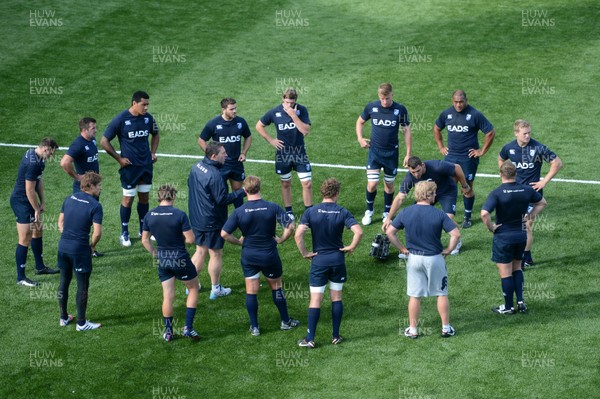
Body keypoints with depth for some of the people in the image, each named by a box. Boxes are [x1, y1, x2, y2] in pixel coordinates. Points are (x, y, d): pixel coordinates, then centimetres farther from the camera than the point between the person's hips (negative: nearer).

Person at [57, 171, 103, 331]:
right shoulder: (95, 206, -12)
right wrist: (92, 246, 0)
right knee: (82, 286, 5)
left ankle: (63, 317, 29)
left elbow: (60, 222, 12)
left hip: (63, 246, 6)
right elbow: (97, 233, -18)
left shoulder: (69, 198, 7)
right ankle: (81, 323, 12)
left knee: (64, 282, 18)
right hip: (80, 249, -6)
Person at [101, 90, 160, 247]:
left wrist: (153, 153, 9)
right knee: (128, 199, 2)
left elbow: (155, 134, 20)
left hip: (146, 165, 5)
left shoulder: (148, 118, -1)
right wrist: (119, 159, -9)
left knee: (144, 197, 13)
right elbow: (104, 141, -10)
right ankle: (124, 234, 15)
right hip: (129, 167, -5)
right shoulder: (121, 119, -15)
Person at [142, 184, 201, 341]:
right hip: (180, 259, -4)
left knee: (168, 296, 13)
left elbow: (145, 240, 5)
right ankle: (188, 328, 10)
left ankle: (168, 332, 19)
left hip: (162, 259, 4)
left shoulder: (149, 215, -3)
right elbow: (191, 239, -16)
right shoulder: (179, 215, -18)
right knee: (193, 289, 16)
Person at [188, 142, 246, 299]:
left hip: (196, 219, 8)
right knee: (216, 254, 7)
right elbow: (222, 199, -24)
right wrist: (242, 192, -19)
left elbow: (190, 184, 16)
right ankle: (216, 289, 19)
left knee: (200, 251, 20)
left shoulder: (196, 167, 1)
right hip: (212, 221, -8)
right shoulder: (214, 175, -27)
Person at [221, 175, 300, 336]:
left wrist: (239, 242, 4)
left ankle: (254, 327, 14)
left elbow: (224, 234, -11)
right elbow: (290, 226, -14)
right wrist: (279, 240, 0)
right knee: (276, 286, 17)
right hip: (270, 254, 0)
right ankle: (285, 321, 27)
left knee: (251, 291, 9)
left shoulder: (239, 212, -12)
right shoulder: (272, 208, -12)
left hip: (249, 255, 0)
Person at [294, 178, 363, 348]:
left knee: (315, 300, 3)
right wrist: (351, 248, -2)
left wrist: (305, 253, -5)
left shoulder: (311, 212, -8)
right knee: (336, 297, 13)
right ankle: (336, 336, 17)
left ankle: (310, 339, 3)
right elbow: (358, 232, -18)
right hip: (338, 259, 1)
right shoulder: (343, 212, -7)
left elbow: (298, 235, -18)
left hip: (318, 259, -1)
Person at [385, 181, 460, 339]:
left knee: (414, 296, 11)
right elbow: (456, 234, -18)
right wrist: (448, 250, -4)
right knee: (441, 294, 13)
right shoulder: (439, 214, -14)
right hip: (435, 258, -2)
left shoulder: (405, 212, -6)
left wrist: (402, 248, 3)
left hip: (413, 258, 2)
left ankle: (412, 330, 17)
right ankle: (446, 328, 20)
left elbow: (389, 232, -4)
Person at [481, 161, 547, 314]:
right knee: (516, 267, 24)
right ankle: (520, 301, 17)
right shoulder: (526, 190, -4)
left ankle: (508, 306, 16)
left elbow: (484, 213, -30)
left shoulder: (497, 193, -19)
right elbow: (542, 203, 12)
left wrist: (491, 227, -14)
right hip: (521, 235, 5)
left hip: (503, 237, -5)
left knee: (505, 273, 7)